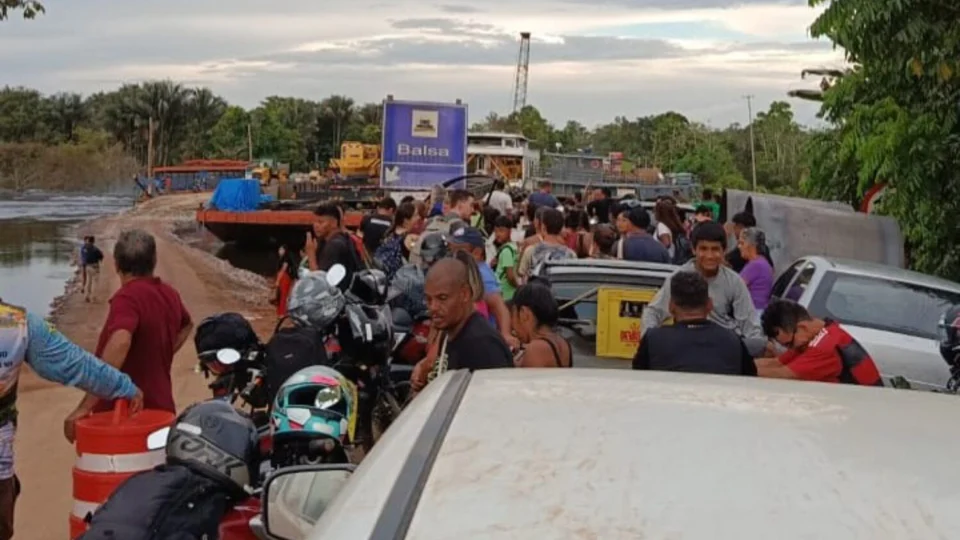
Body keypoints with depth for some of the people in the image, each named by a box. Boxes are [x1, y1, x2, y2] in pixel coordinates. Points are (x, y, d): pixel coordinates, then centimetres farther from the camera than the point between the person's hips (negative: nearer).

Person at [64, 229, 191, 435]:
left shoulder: (128, 297, -17)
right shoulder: (169, 294, 9)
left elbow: (120, 343, -36)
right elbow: (186, 325, 33)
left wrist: (85, 406, -37)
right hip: (160, 410, 8)